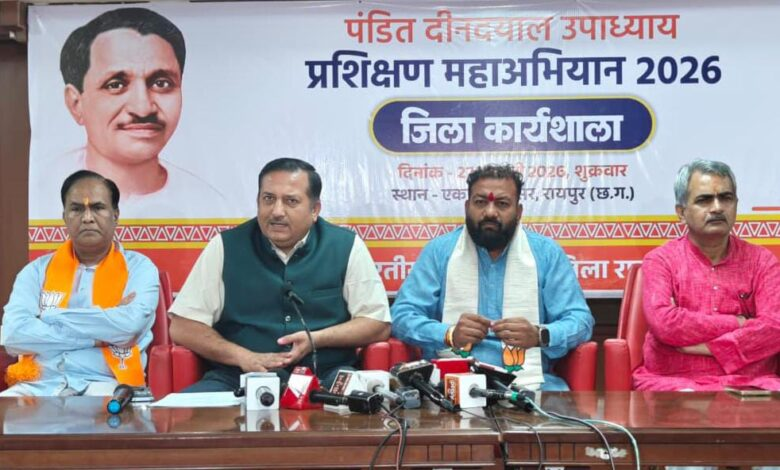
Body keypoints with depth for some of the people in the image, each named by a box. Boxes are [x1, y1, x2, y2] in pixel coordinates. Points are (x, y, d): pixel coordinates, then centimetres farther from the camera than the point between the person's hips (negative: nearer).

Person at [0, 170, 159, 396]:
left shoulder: (139, 268, 7)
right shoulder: (37, 270, 14)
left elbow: (128, 326, -12)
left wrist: (52, 317, -3)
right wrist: (96, 337, -7)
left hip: (103, 384, -2)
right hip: (40, 383, 3)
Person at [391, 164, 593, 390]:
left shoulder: (547, 253, 8)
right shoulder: (439, 250, 7)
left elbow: (580, 320, 5)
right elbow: (402, 316, 3)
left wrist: (539, 335, -17)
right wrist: (449, 335, -17)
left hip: (527, 381, 1)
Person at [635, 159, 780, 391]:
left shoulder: (761, 260, 11)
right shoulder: (660, 260, 5)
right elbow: (664, 323, -13)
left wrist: (709, 347, -12)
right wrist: (737, 323, -6)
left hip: (749, 380, 3)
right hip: (673, 380, -2)